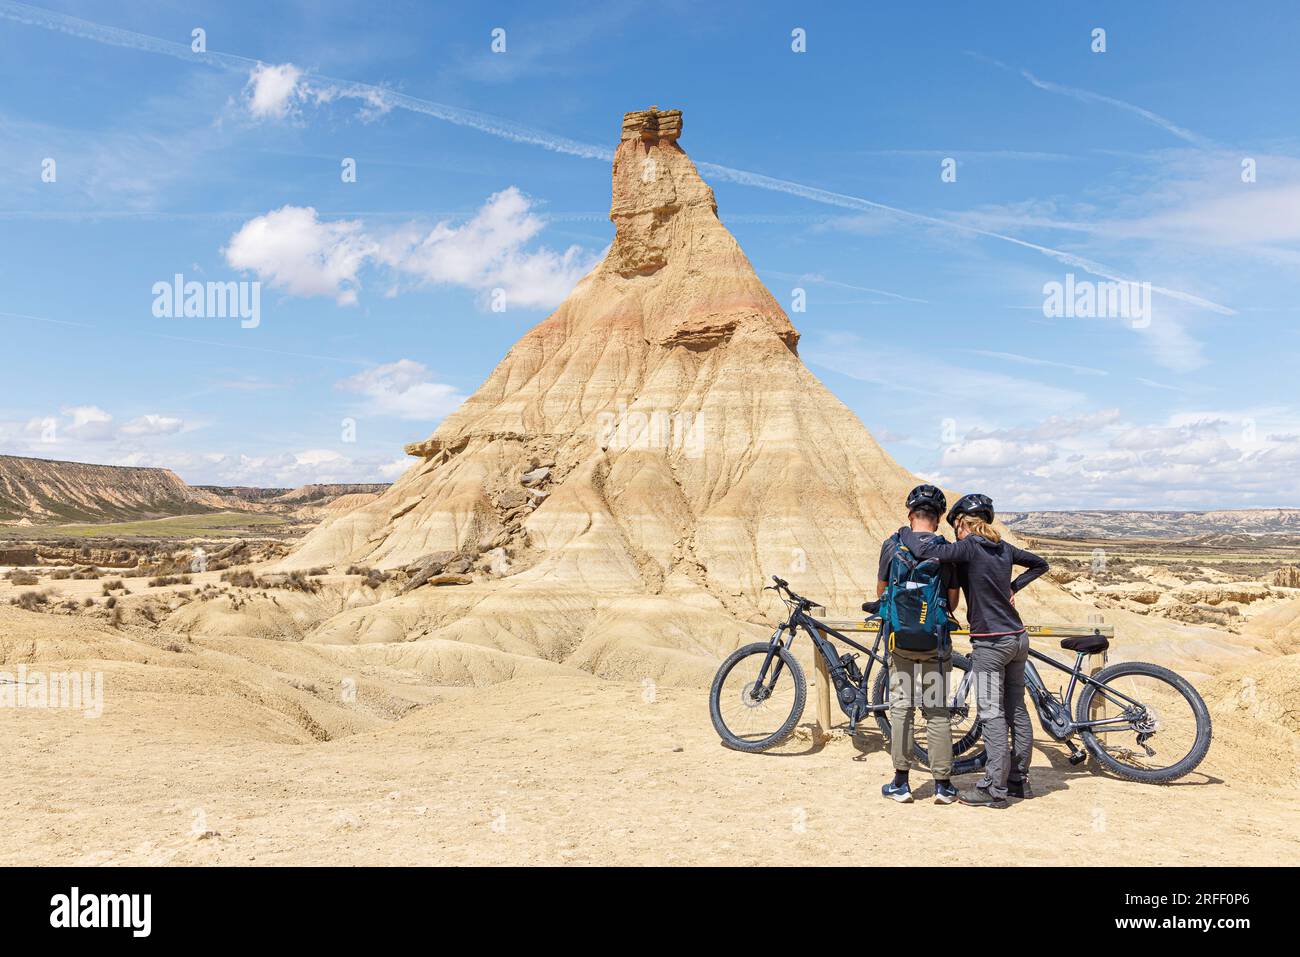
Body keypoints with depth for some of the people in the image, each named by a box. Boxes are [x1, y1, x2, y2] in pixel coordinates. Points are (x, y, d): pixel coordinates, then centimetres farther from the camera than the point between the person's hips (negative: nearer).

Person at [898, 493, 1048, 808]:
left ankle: (995, 788, -1)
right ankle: (1019, 780, 24)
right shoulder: (1004, 548, 9)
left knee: (992, 715, -4)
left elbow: (925, 550, -25)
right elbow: (1040, 564, 24)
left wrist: (905, 532, -7)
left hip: (990, 643, -8)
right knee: (1017, 711, 14)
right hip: (1018, 638, 8)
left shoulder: (968, 547, -14)